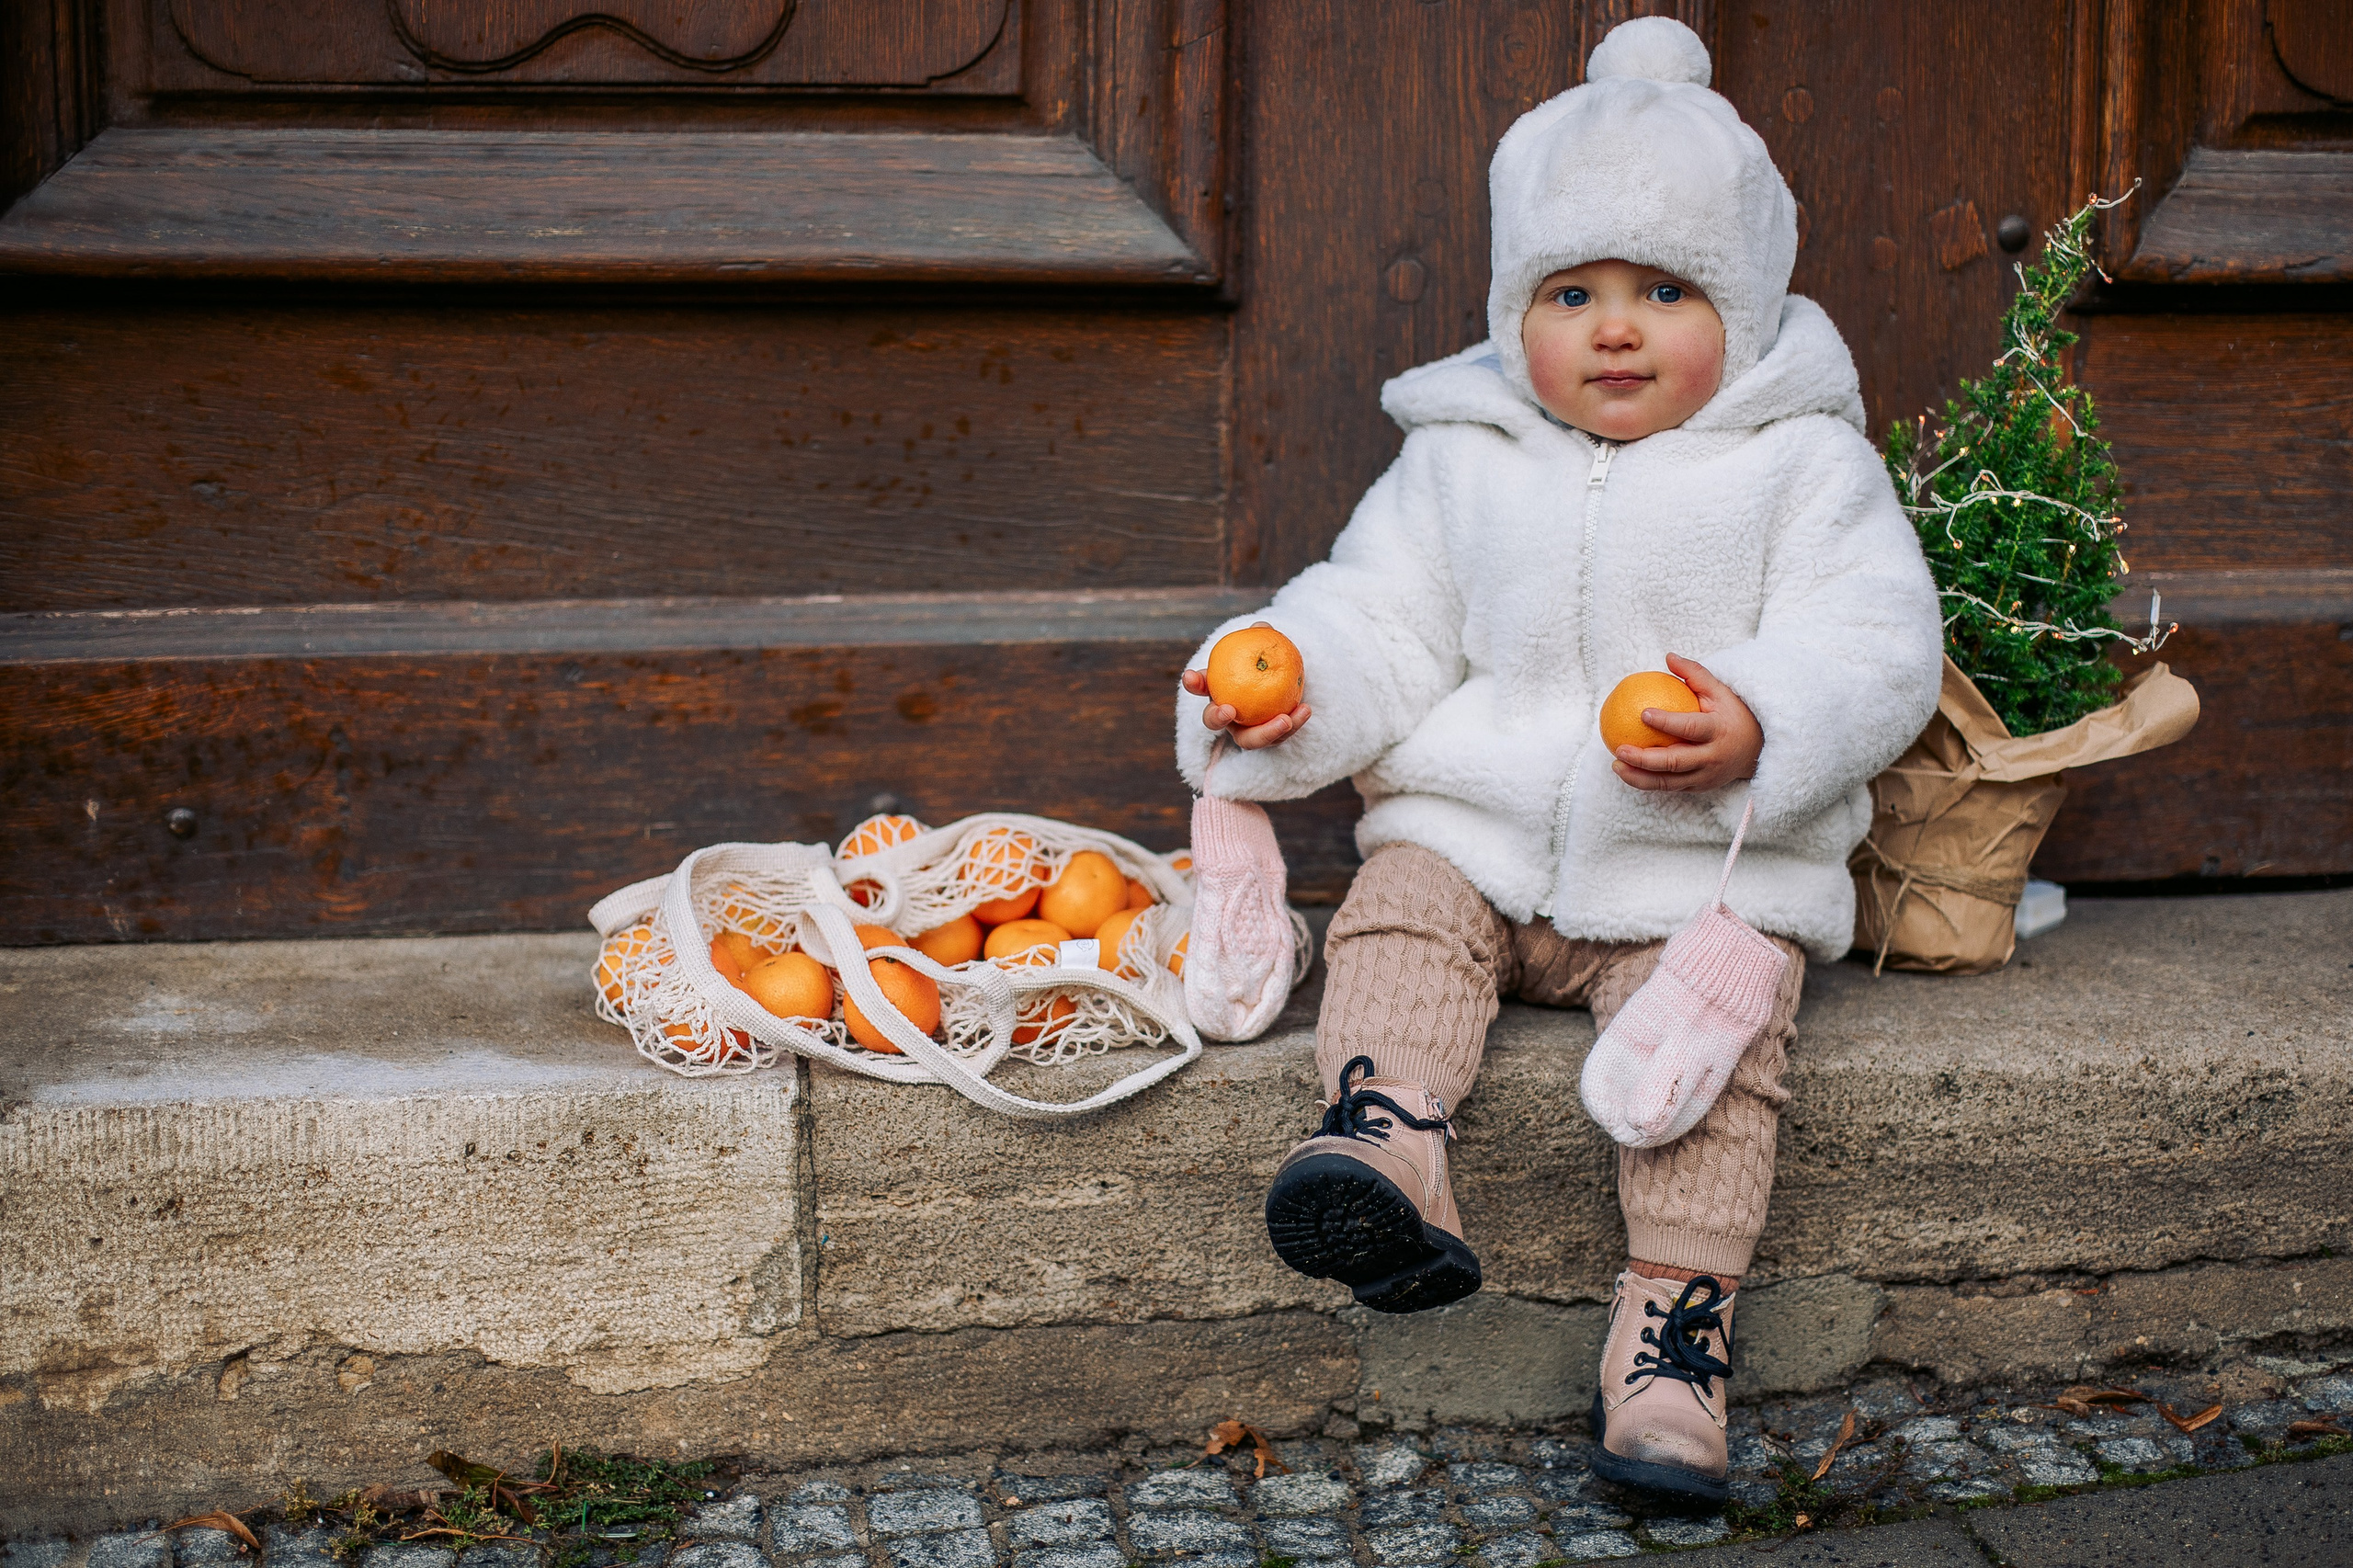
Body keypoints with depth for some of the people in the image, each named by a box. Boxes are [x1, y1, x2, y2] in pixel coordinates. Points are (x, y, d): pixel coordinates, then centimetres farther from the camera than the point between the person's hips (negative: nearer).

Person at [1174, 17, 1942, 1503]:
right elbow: (1384, 622, 10)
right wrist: (1288, 687, -12)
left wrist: (1760, 733, -29)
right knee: (1397, 919, -24)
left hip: (1706, 868, -3)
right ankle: (1390, 1153, -42)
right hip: (1476, 831, 3)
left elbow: (1875, 643, -9)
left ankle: (1678, 1319, -21)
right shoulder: (1463, 461, 8)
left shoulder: (1804, 464, -1)